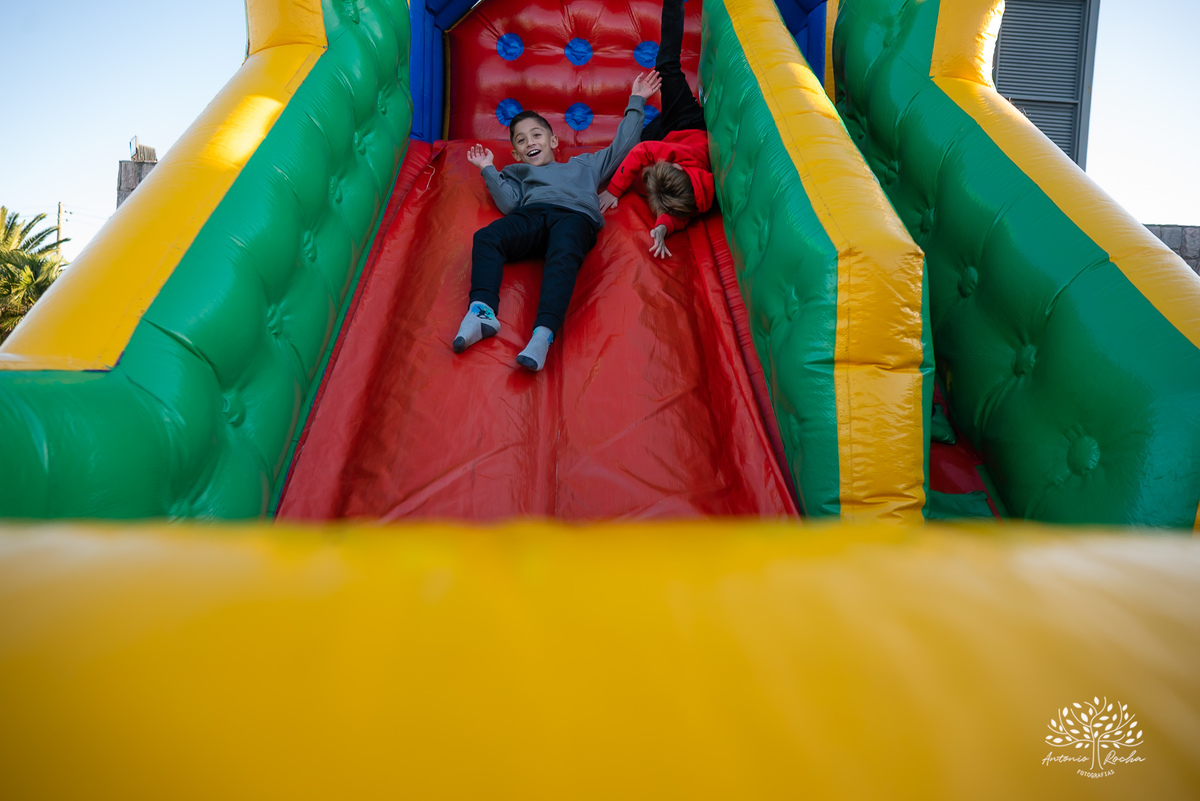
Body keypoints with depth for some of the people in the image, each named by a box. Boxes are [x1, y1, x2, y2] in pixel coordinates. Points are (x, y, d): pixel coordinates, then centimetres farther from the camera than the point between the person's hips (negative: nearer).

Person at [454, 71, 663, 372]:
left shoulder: (584, 163, 42)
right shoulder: (516, 173, 40)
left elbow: (622, 146, 38)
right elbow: (509, 204, 19)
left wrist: (635, 102, 39)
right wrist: (488, 169, 17)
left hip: (575, 215, -2)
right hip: (532, 214, 2)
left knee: (563, 257, -39)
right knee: (486, 237, -31)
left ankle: (543, 333, -58)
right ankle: (482, 311, -47)